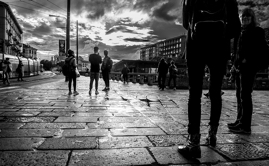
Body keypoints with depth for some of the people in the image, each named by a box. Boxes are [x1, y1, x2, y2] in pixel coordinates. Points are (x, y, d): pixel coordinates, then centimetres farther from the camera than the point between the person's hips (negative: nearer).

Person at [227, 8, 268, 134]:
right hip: (239, 67, 8)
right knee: (239, 95, 10)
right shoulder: (242, 32, 20)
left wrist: (247, 61, -15)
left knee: (245, 95, -9)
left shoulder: (257, 32, -1)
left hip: (248, 68, -8)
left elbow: (259, 51, -8)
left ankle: (245, 126, -4)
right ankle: (240, 121, 19)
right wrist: (235, 63, 12)